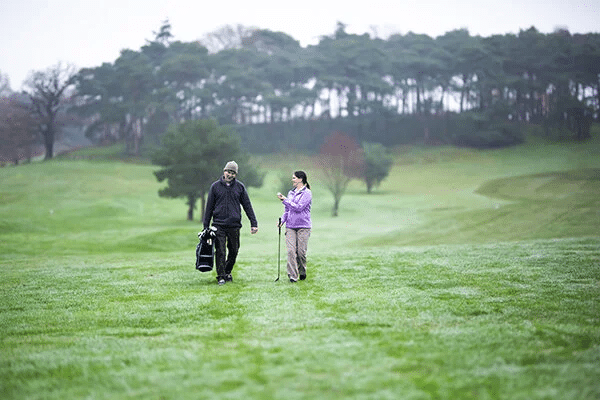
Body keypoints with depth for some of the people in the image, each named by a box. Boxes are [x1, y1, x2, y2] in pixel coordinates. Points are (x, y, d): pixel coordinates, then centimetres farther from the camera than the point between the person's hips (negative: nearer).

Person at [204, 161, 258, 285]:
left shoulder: (240, 187, 6)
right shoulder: (215, 186, 5)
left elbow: (247, 206, 8)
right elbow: (209, 207, 8)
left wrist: (254, 223, 2)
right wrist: (206, 226, 6)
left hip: (234, 225, 1)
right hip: (219, 225, -1)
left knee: (234, 251, 7)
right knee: (220, 251, -7)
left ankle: (228, 271, 27)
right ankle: (221, 276, -1)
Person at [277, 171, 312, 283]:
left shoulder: (307, 193, -4)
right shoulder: (291, 193, 17)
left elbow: (298, 207, -15)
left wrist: (285, 200, -12)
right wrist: (282, 220, 6)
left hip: (303, 226, -5)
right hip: (290, 226, 5)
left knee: (301, 251, -3)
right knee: (291, 251, -7)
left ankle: (302, 272, 21)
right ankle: (293, 275, -8)